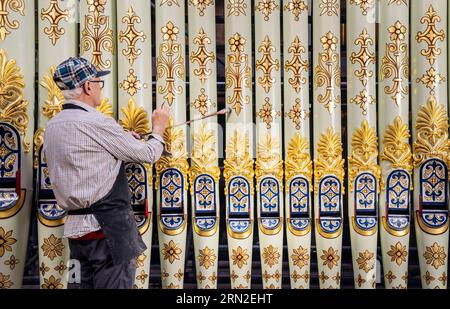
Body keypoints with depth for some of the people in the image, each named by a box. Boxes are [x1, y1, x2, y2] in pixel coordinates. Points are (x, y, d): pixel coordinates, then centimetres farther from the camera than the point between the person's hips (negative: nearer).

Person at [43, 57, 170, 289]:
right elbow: (148, 154, -7)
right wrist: (158, 129, 13)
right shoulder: (95, 123, -15)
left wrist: (123, 139, 18)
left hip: (76, 226, 9)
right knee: (115, 283, -2)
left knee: (90, 282, 16)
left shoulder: (52, 127, 10)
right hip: (108, 227, -9)